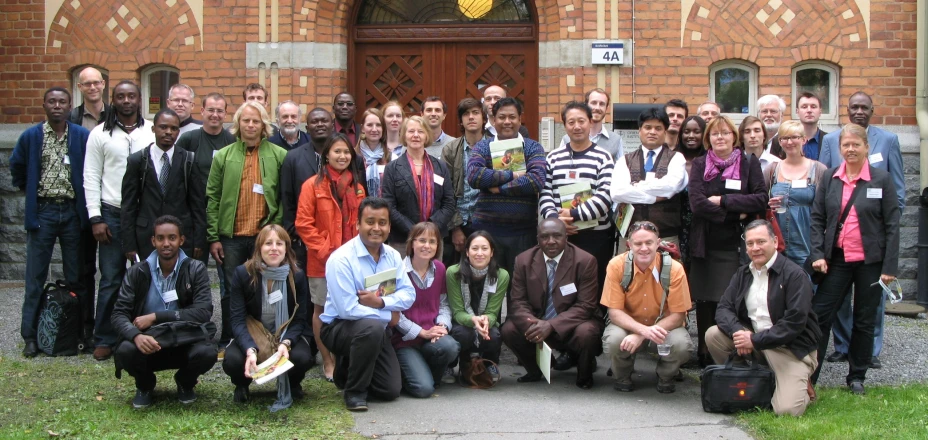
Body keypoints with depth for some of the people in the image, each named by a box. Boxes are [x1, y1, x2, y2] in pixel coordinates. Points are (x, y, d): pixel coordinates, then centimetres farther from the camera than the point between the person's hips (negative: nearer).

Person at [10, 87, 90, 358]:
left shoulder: (83, 137, -3)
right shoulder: (30, 137, 1)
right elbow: (17, 168, 16)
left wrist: (86, 204, 3)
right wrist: (31, 192, 12)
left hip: (73, 212, 0)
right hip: (42, 212, 0)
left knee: (77, 276, 6)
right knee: (35, 277, 1)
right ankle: (30, 337, 6)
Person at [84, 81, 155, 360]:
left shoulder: (153, 132, 5)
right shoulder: (100, 134, 4)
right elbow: (91, 177, 2)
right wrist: (95, 218, -5)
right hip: (112, 214, -1)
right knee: (110, 280, 0)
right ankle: (104, 340, 7)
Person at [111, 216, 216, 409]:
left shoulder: (195, 270, -6)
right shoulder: (137, 273, -3)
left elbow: (204, 312, -17)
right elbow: (119, 314, -9)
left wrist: (156, 317, -22)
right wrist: (136, 336, -32)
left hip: (184, 343, 0)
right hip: (148, 344, 1)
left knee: (207, 352, -32)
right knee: (125, 351, -32)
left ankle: (185, 383, 7)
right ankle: (145, 385, 6)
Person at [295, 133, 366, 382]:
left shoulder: (357, 187, 10)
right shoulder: (313, 185, -4)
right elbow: (303, 224, -8)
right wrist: (324, 250, -12)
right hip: (322, 261, -4)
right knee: (322, 309, 4)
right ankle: (328, 362, 12)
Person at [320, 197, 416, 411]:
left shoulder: (393, 256, 1)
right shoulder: (341, 259, -20)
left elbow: (409, 295, -5)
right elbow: (348, 309, -25)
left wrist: (381, 302, -25)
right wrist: (389, 316, -16)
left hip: (378, 328, 6)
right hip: (339, 327, -6)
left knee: (391, 390, -3)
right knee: (372, 327, -38)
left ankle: (348, 368, 27)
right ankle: (354, 391, -17)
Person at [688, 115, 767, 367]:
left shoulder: (749, 164, 8)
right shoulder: (699, 165, 9)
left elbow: (761, 200, -5)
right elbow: (696, 203, -6)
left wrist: (723, 201, -10)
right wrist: (736, 214, -9)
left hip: (735, 245, -1)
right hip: (705, 244, 1)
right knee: (705, 301, 2)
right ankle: (705, 354, 12)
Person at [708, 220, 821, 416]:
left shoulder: (794, 274, -13)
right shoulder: (743, 274, 8)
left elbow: (795, 323, -20)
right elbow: (723, 308, 2)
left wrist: (755, 340, -22)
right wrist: (738, 332, -20)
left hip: (792, 347, -6)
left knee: (787, 409, -23)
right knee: (713, 335, -13)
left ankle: (801, 386, 13)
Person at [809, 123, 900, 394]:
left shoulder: (882, 179, -4)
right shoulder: (830, 178, 4)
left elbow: (892, 225, -4)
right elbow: (817, 218, 6)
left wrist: (890, 266, -9)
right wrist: (818, 255, -5)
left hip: (870, 262, -2)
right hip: (837, 260, 2)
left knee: (864, 322, 8)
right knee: (819, 316, -2)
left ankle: (857, 377, 21)